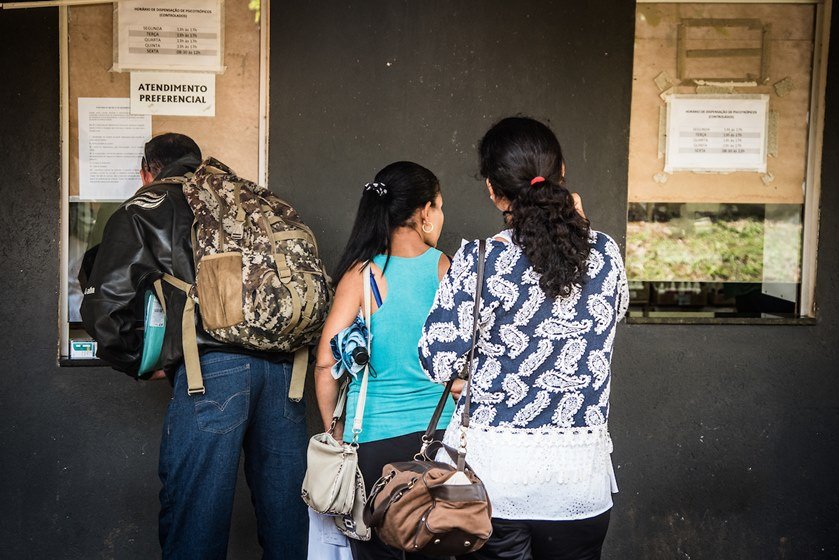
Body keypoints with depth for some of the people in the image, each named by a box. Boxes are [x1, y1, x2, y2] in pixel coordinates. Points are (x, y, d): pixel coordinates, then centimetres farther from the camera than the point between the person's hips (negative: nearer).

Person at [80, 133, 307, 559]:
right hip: (282, 369, 5)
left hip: (212, 369, -5)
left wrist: (142, 364, 15)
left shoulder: (145, 209, 11)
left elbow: (104, 304, 2)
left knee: (195, 525, 3)